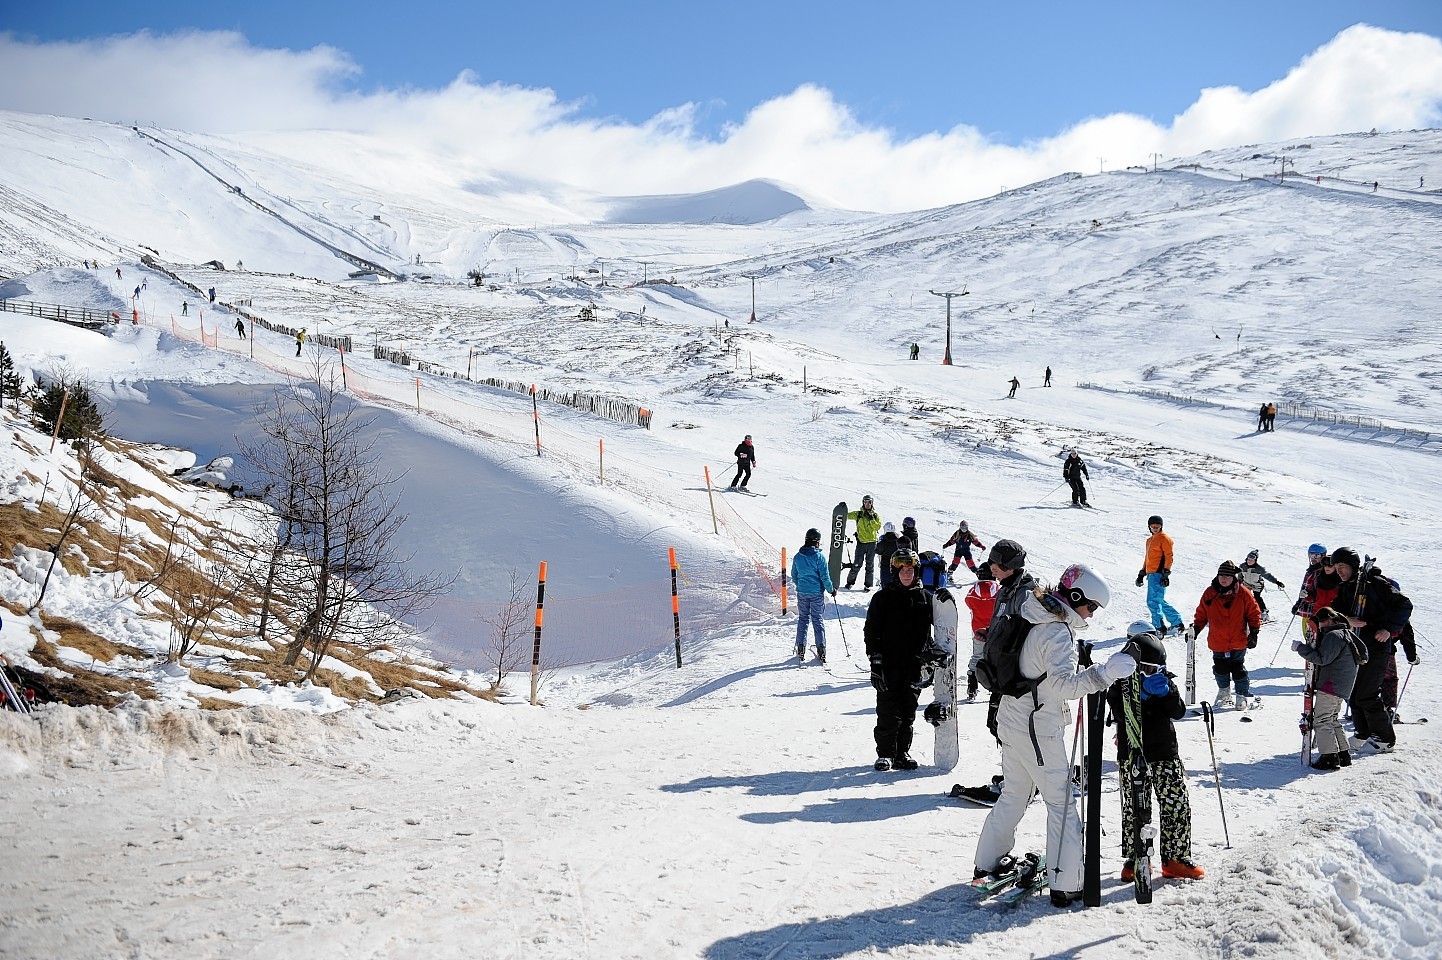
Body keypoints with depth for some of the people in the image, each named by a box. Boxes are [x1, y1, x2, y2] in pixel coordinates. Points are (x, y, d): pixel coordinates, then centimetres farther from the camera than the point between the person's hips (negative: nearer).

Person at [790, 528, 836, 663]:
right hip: (817, 593, -3)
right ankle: (821, 650, 3)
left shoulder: (797, 557, -1)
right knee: (817, 620, 5)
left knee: (803, 619, 13)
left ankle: (801, 650, 11)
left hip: (802, 593, 3)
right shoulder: (819, 557, -14)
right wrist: (831, 590, 2)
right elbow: (825, 577, -12)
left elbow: (794, 576, 8)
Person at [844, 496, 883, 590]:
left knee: (869, 565, 6)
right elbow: (848, 516, -5)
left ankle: (868, 585, 12)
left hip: (872, 543, 1)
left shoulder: (875, 515, 5)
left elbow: (878, 527, -7)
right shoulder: (858, 514, 4)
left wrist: (871, 519, -17)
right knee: (857, 564, -3)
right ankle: (850, 582, 11)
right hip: (861, 542, -1)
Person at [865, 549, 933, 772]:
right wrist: (875, 662, -10)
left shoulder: (925, 598, 9)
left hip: (914, 665, 3)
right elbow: (871, 632, -3)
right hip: (888, 664, -3)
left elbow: (929, 633, 16)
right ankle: (885, 753, 7)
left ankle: (902, 753, 17)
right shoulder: (883, 598, -1)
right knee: (888, 712, -3)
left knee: (908, 712, 8)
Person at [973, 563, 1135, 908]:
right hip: (1039, 730, -9)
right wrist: (1104, 673, -39)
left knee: (1013, 795, 22)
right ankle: (1065, 886, 0)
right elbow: (1064, 685, -33)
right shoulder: (1057, 633, -22)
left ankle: (987, 863, 32)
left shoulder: (1036, 619, 7)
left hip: (1012, 721, 9)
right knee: (1061, 803, -2)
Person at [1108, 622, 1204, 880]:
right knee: (1134, 809, 2)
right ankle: (1134, 859, 14)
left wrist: (1166, 692, -20)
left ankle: (1176, 859, 9)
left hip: (1165, 754, 3)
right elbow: (1120, 712, -18)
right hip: (1132, 755, -3)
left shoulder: (1164, 679, 7)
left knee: (1177, 805, -1)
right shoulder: (1121, 682, -3)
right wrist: (1140, 693, -29)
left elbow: (1178, 712, -3)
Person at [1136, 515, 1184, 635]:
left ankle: (1159, 628, -17)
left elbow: (1169, 556, -10)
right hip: (1151, 575, 9)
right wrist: (1142, 574, 28)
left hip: (1159, 575, -9)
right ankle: (1177, 623, 24)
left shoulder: (1164, 539, -3)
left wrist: (1166, 573, -17)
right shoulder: (1150, 540, 23)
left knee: (1153, 602, -16)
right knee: (1159, 601, 14)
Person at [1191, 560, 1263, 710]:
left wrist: (1253, 632, -3)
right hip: (1218, 643, 2)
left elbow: (1254, 613, 2)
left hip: (1239, 643, -2)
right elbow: (1201, 614, 9)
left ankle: (1243, 697, 11)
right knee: (1220, 669, 9)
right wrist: (1195, 629, 0)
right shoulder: (1210, 593, 0)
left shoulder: (1243, 593, -5)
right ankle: (1224, 694, 29)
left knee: (1238, 670, 0)